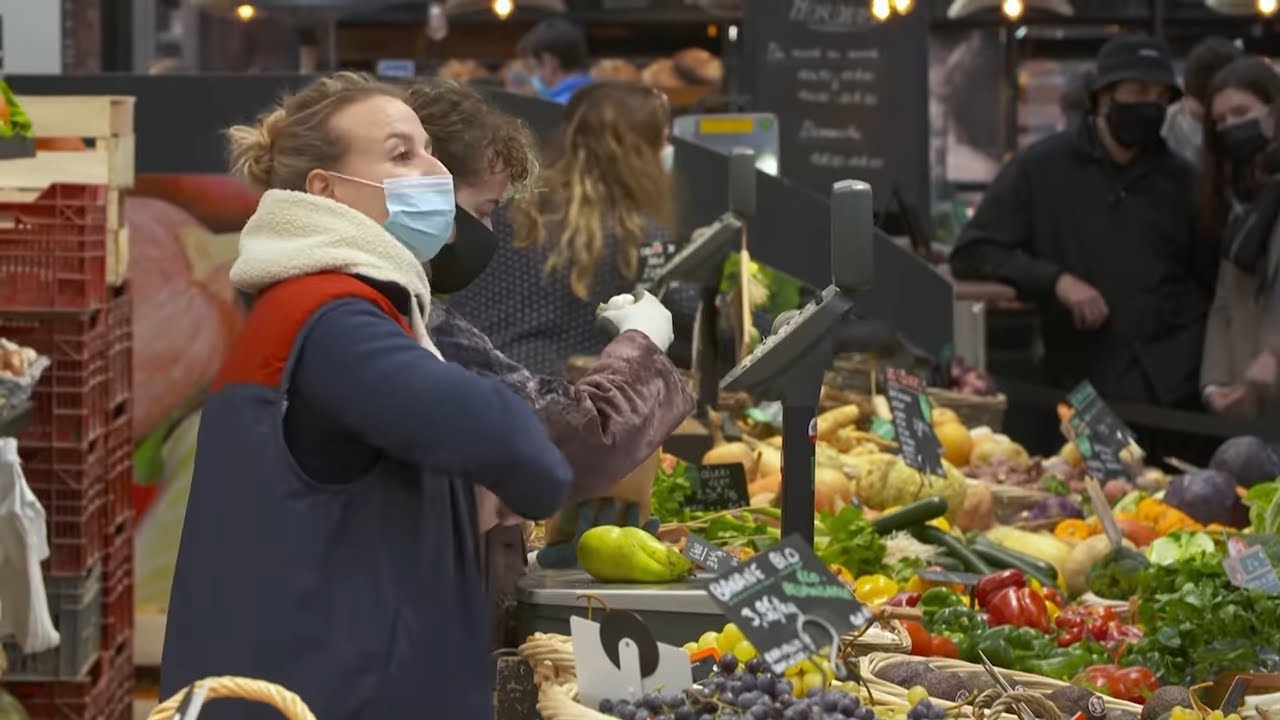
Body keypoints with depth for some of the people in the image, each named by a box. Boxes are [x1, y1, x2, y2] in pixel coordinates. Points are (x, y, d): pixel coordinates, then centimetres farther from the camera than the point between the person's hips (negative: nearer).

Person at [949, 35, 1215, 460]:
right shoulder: (1041, 168, 3)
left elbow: (1215, 281, 17)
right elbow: (971, 254, 1)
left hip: (1177, 390, 2)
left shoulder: (1179, 180, 11)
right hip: (1084, 393, -2)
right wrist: (1056, 280, -13)